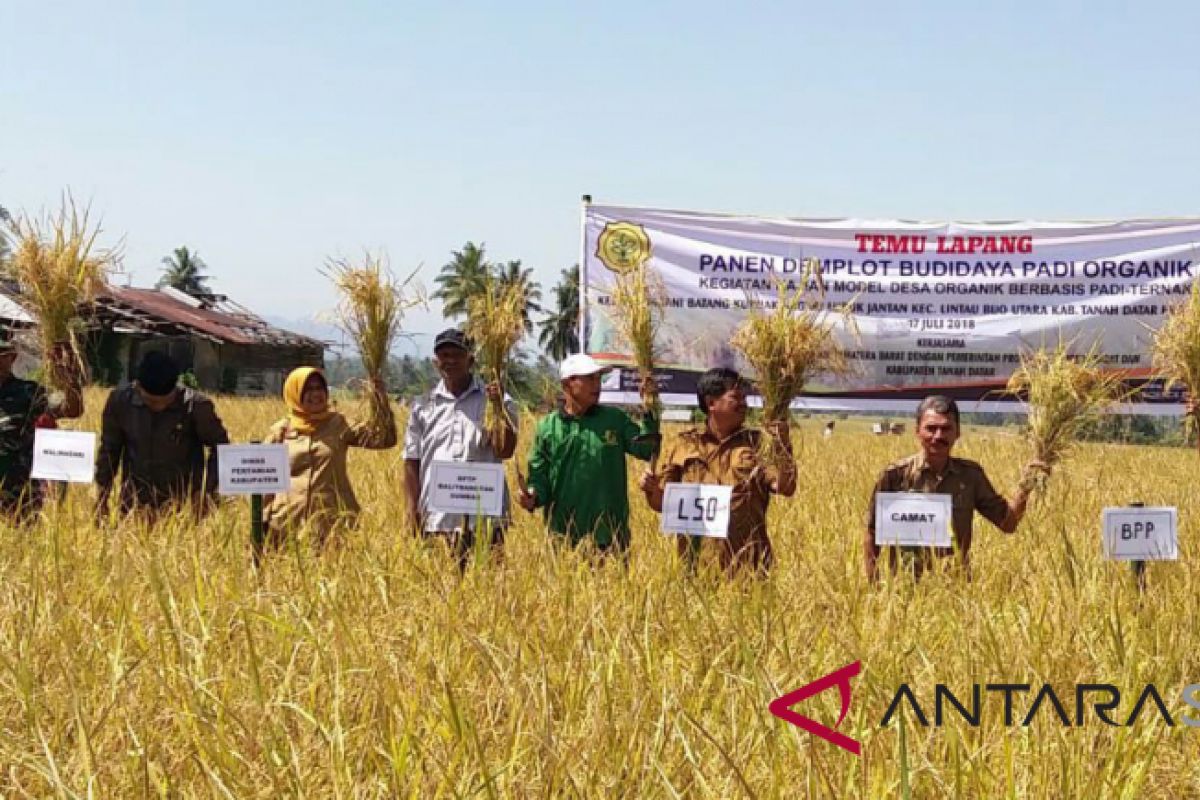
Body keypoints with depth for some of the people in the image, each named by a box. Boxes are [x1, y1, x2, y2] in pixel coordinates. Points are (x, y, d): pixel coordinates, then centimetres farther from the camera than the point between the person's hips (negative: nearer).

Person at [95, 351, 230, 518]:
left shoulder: (195, 406, -13)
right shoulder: (119, 401, -6)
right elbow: (109, 450, 7)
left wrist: (207, 490, -10)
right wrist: (101, 499, 6)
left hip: (184, 507, -2)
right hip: (134, 507, 3)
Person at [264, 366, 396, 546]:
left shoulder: (339, 425, 5)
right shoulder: (280, 431, 6)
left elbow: (385, 439, -4)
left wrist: (380, 399, -15)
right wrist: (264, 520, 6)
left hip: (334, 521, 0)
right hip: (289, 522, 1)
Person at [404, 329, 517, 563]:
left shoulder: (493, 400, 4)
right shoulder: (422, 406, 10)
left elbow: (505, 451, -7)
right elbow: (411, 462, 12)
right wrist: (413, 510, 3)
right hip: (436, 520, 2)